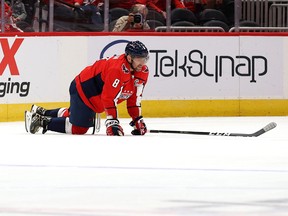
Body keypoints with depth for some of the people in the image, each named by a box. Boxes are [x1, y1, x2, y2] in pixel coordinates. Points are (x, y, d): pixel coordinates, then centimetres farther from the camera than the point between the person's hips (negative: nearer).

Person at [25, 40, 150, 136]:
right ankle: (42, 122, -1)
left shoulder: (143, 72, -6)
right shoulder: (117, 69, -34)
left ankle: (41, 112, 37)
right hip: (84, 90, -10)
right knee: (78, 128, -11)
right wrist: (112, 123, -36)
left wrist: (137, 120, -1)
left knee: (77, 114, 25)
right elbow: (109, 98, -35)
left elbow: (133, 97, 3)